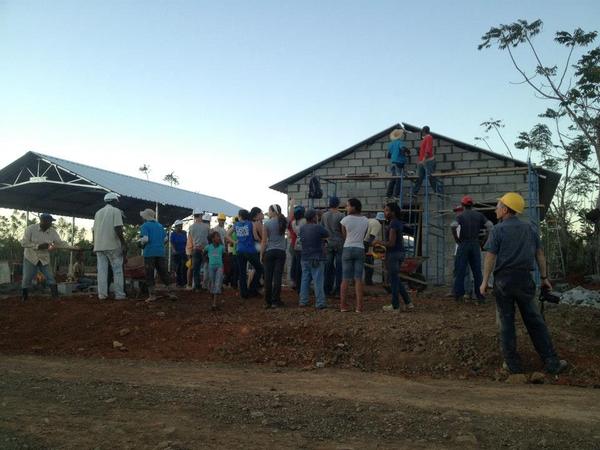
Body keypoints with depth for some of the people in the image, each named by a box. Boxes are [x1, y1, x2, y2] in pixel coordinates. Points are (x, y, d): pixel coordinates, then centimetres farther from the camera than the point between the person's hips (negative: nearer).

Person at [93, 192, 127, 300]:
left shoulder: (98, 212, 16)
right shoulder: (116, 211, -2)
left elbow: (94, 230, 16)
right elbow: (118, 229, -13)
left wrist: (95, 245, 22)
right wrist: (124, 244, -12)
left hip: (99, 246, 5)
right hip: (113, 245, -5)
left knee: (102, 270, 5)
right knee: (117, 270, 0)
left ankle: (102, 294, 3)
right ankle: (119, 294, -2)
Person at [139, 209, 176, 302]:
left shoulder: (144, 226, -5)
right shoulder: (160, 226, 12)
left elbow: (145, 239, -17)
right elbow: (165, 238, 11)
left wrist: (141, 242, 3)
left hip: (149, 253, -5)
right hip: (160, 252, 5)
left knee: (149, 275, 3)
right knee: (163, 273, 10)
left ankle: (152, 295, 2)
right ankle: (170, 293, 8)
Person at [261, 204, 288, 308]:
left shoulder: (267, 223, -7)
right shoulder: (283, 222, 2)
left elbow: (264, 242, -5)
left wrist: (261, 255, 2)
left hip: (269, 252, -2)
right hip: (281, 252, 2)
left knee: (268, 277, 3)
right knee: (278, 276, 2)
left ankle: (268, 301, 7)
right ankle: (276, 301, 1)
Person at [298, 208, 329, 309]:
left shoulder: (302, 228, 5)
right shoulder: (318, 227, -13)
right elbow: (327, 235, -4)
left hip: (305, 258, 6)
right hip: (317, 258, -6)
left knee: (305, 280, 12)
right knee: (318, 280, -2)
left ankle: (303, 301, 14)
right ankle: (320, 303, -2)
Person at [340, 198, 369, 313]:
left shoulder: (345, 220, -6)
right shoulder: (365, 220, 3)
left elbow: (344, 236, 4)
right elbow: (363, 236, 9)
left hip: (347, 249, -2)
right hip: (360, 249, 2)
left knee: (345, 279, 3)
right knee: (358, 279, 2)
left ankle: (343, 305, 4)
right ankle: (359, 306, -1)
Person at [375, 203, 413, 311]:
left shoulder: (393, 224, -18)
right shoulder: (399, 223, 12)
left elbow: (391, 243, -22)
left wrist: (378, 242, -9)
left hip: (393, 254, -10)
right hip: (400, 253, 10)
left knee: (394, 280, 1)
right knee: (395, 279, 18)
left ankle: (395, 306, 11)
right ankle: (408, 302, 18)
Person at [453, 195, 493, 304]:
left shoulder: (461, 216, 0)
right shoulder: (479, 215, 8)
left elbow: (453, 227, -19)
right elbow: (490, 225, -3)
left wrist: (457, 240, -7)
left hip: (463, 245, -2)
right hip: (475, 245, 2)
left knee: (461, 271, 2)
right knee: (477, 271, 6)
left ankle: (459, 295, 0)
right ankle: (480, 295, 6)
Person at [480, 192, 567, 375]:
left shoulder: (498, 230, -6)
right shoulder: (530, 228, 7)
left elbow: (490, 258, -10)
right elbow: (540, 254, 8)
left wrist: (484, 282, -4)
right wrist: (544, 277, 15)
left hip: (503, 279, -3)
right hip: (525, 279, 3)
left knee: (506, 322, 5)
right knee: (535, 321, 8)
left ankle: (512, 364, 8)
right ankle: (552, 363, 8)